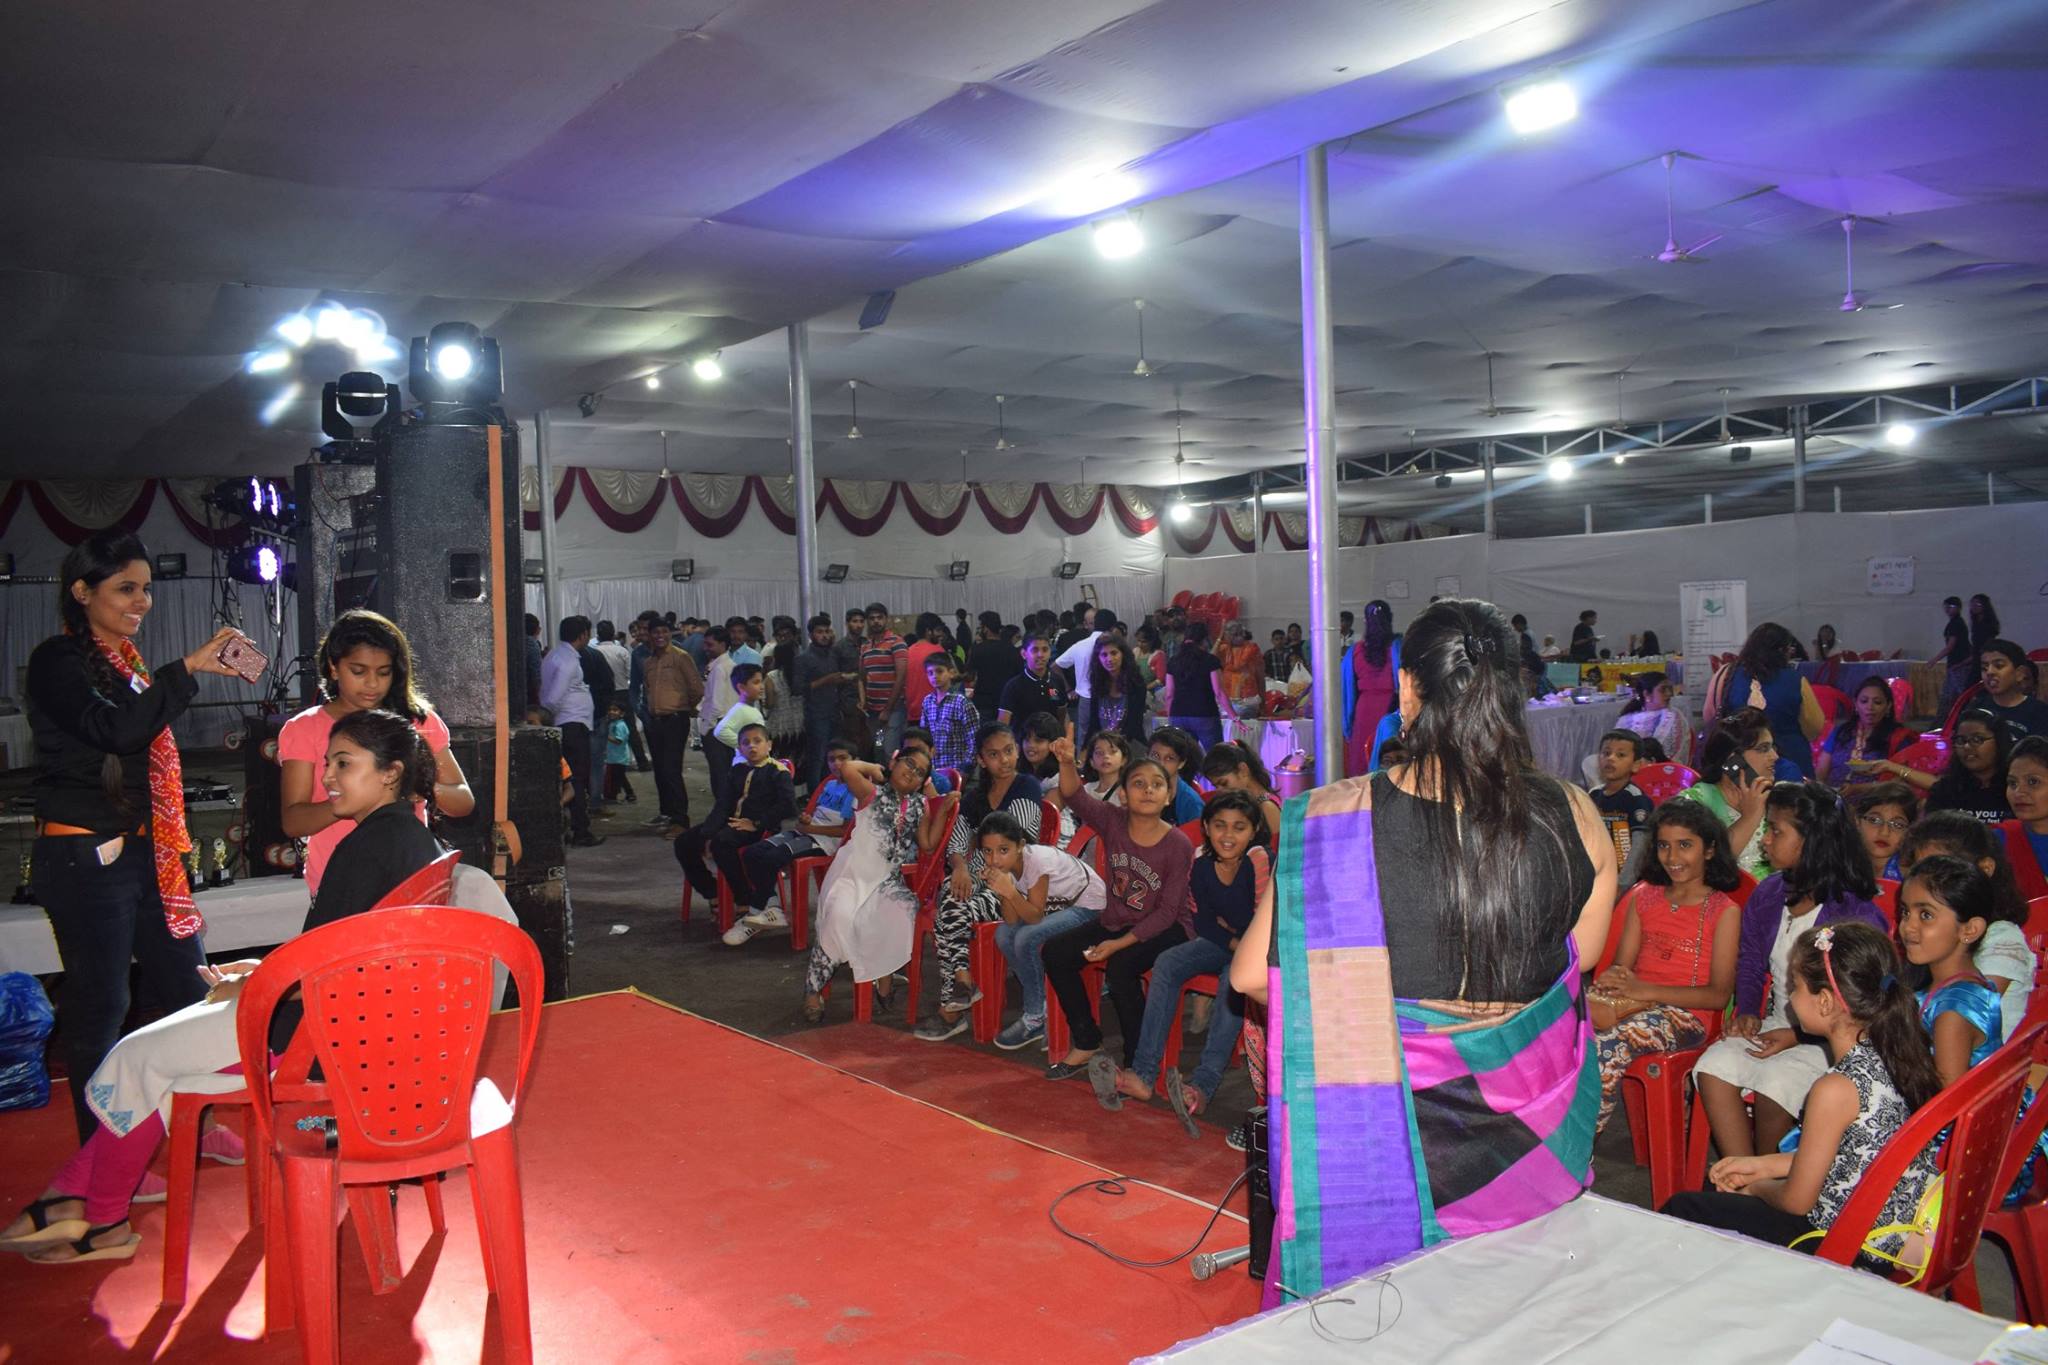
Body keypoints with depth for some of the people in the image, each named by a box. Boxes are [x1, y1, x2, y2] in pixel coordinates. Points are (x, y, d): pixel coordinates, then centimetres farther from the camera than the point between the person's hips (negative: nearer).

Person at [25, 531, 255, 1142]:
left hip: (145, 854, 8)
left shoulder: (124, 661, 15)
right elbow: (113, 729, -26)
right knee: (99, 1006, 0)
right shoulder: (58, 661, -10)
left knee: (184, 987, 11)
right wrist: (187, 667, -28)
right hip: (85, 857, -8)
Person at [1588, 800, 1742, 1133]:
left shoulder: (1725, 911, 4)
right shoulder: (1644, 896, 20)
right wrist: (1615, 978, -13)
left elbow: (1719, 995, -5)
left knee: (1608, 1046, -35)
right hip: (1634, 1000, 4)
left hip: (1684, 1015, -4)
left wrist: (1645, 990, -19)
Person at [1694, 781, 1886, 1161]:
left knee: (1774, 1085, -30)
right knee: (1713, 1068, -20)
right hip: (1774, 1023, 6)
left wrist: (1798, 1036, -19)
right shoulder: (1767, 894, 5)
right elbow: (1750, 962, 17)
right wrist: (1747, 1011, 0)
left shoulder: (1856, 914, -14)